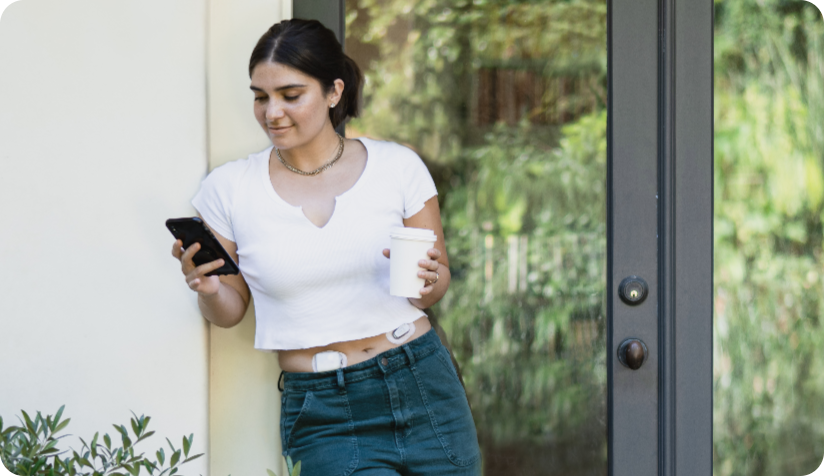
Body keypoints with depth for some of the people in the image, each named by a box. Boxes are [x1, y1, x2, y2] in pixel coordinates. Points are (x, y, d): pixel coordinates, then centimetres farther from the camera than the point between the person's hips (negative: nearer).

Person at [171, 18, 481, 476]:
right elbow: (230, 310, 9)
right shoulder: (227, 188, -1)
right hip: (323, 417, -1)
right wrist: (208, 291, -12)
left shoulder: (397, 167, 0)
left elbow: (439, 280, 9)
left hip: (423, 389, 1)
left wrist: (427, 281, -13)